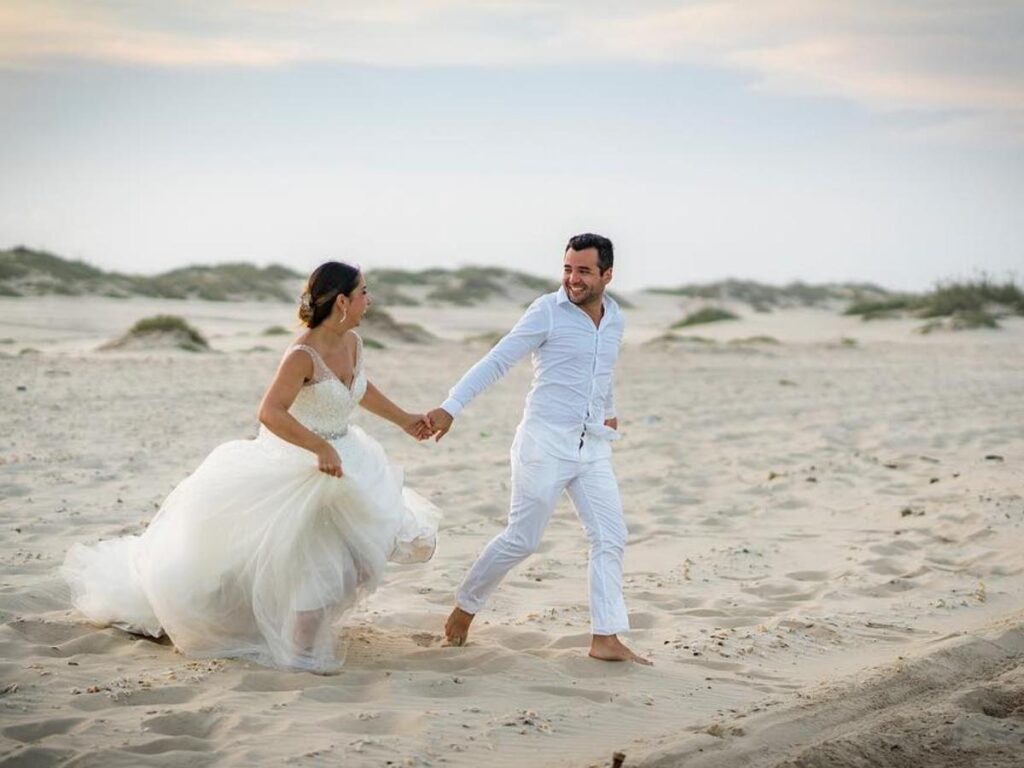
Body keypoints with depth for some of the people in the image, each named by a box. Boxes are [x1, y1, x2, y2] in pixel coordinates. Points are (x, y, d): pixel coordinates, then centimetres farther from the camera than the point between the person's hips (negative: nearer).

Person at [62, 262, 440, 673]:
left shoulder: (352, 343, 1)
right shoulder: (303, 355, -26)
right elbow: (270, 413, -37)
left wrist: (404, 419, 29)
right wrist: (321, 448, -41)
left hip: (340, 461, 9)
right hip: (295, 466, -9)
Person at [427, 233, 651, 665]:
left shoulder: (615, 321, 10)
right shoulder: (548, 312, -8)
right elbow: (497, 361, -13)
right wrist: (451, 407, -21)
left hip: (593, 447, 6)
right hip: (545, 442, -6)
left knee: (611, 537, -1)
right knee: (521, 540, -1)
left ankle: (606, 638, 2)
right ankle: (465, 606, 20)